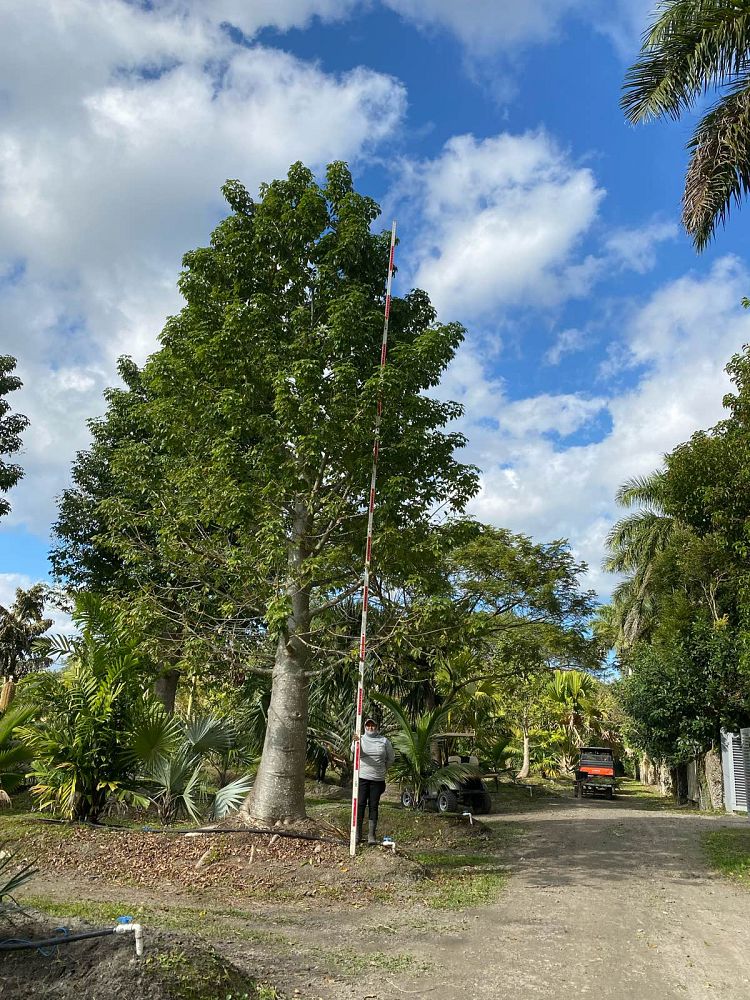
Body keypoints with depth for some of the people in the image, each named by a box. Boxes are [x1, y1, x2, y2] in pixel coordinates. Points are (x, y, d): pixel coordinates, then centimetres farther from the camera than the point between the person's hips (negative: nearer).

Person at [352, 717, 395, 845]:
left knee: (373, 806, 5)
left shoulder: (384, 741, 6)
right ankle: (357, 834, 4)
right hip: (362, 777, -1)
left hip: (378, 779, 1)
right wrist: (355, 742, -39)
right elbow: (354, 751, -19)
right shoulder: (361, 739, 2)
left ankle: (371, 835, 9)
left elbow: (391, 758, 17)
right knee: (360, 805, -2)